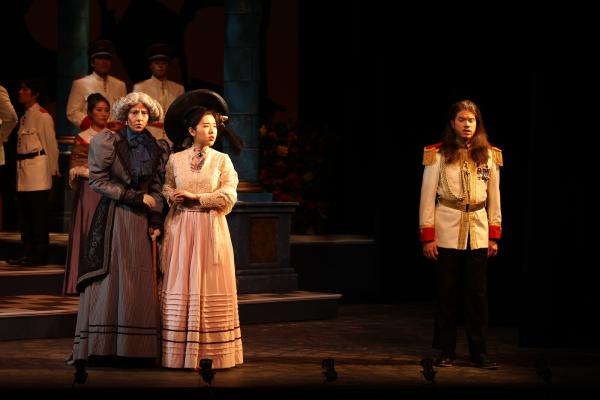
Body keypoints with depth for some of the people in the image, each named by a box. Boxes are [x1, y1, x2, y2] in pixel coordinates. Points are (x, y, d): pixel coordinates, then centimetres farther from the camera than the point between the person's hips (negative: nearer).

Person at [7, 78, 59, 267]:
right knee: (25, 213, 11)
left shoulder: (42, 116, -9)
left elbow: (51, 144, -9)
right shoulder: (24, 117, 16)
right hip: (23, 168, 9)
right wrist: (20, 167, 16)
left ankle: (40, 254, -1)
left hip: (38, 168, -9)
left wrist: (53, 170, -7)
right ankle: (28, 253, 17)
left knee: (38, 213, -6)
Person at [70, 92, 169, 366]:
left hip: (140, 221, 3)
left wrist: (155, 222, 0)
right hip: (112, 218, -3)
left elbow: (156, 189, 12)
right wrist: (136, 196, -9)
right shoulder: (108, 141, 0)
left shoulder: (157, 148, 11)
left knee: (140, 283, -1)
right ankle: (99, 347, -6)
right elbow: (97, 180, -5)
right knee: (106, 280, -8)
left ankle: (136, 348, 1)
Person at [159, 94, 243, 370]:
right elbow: (166, 188, 16)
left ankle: (212, 353, 4)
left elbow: (229, 196, -4)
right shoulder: (175, 159, 8)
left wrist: (196, 197, -10)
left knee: (210, 288, -2)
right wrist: (173, 196, -6)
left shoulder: (222, 160, 4)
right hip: (181, 229, 1)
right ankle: (179, 352, 2)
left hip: (211, 230, -1)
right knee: (180, 287, -2)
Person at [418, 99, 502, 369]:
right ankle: (446, 352, 12)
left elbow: (494, 198, 11)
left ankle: (479, 352, 10)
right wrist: (427, 236, -5)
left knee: (477, 294, 2)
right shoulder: (438, 155, -2)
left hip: (478, 233, 2)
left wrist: (494, 235, 8)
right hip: (446, 233, -2)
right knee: (446, 294, 3)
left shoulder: (489, 156, 7)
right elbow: (427, 197, -1)